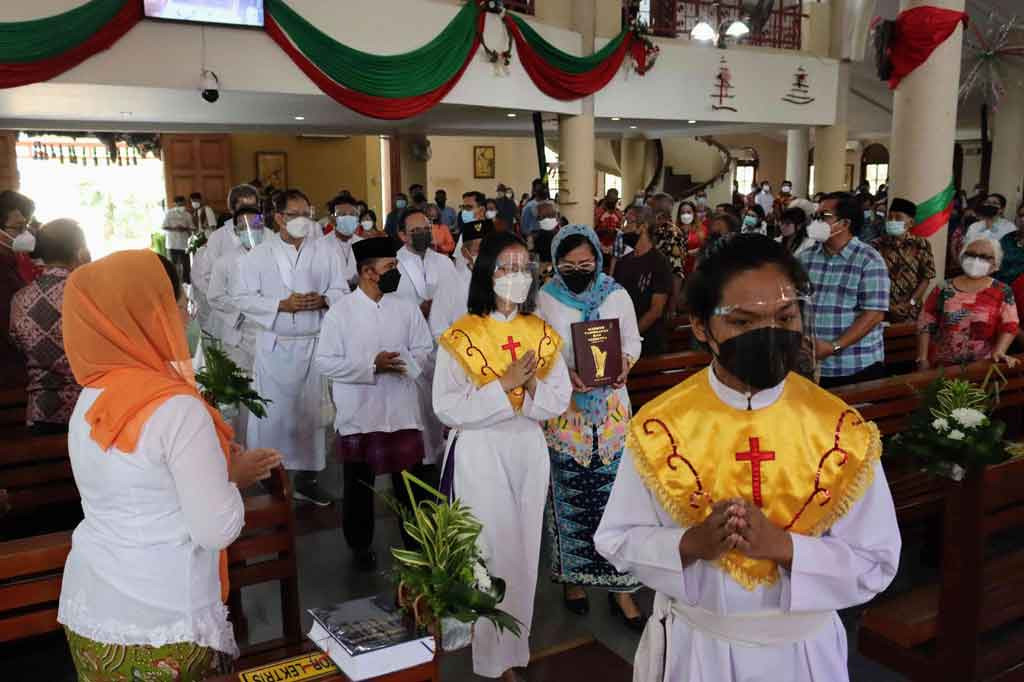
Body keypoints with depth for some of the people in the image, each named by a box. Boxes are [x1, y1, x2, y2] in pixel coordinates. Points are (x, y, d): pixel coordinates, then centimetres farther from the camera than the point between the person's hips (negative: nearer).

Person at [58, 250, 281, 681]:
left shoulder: (89, 399, 1)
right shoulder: (176, 407, -23)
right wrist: (233, 477, -3)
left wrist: (220, 464, 12)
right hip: (160, 625, -7)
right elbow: (217, 531, -21)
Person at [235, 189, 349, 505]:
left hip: (314, 344, 2)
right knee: (271, 412, 0)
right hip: (275, 345, -2)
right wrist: (281, 305, -16)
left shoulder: (324, 253, 6)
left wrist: (323, 300, -15)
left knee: (311, 411, 8)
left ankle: (306, 477, 20)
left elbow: (341, 291, 6)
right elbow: (245, 298, -4)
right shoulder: (258, 255, 0)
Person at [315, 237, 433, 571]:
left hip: (402, 412, 2)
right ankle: (360, 545, 33)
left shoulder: (407, 308, 2)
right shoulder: (340, 312, -7)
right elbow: (325, 363, -9)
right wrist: (372, 365, -17)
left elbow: (424, 351, 3)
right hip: (359, 414, -2)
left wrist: (402, 363, -18)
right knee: (359, 486, 14)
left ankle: (416, 544, 27)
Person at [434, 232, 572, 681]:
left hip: (529, 451, 4)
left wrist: (531, 385, -18)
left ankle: (513, 640, 33)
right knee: (490, 548, 2)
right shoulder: (461, 337, -10)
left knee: (523, 549, 13)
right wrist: (503, 384, -21)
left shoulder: (543, 335, 3)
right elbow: (446, 407, -16)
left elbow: (560, 400, 2)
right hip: (479, 454, -4)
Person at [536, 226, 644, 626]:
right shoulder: (546, 299, -1)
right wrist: (564, 372, -19)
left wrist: (625, 363, -14)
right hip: (563, 406, 0)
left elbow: (633, 340, 7)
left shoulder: (617, 295, 1)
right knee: (569, 494, 8)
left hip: (611, 405, 1)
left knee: (614, 494, 0)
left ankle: (619, 585, 10)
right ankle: (573, 575, 25)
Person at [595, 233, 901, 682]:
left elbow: (875, 565, -9)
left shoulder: (842, 431, -12)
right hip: (691, 644, 0)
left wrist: (782, 545, -24)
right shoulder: (661, 427, -14)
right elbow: (618, 541, -7)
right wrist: (692, 543, -24)